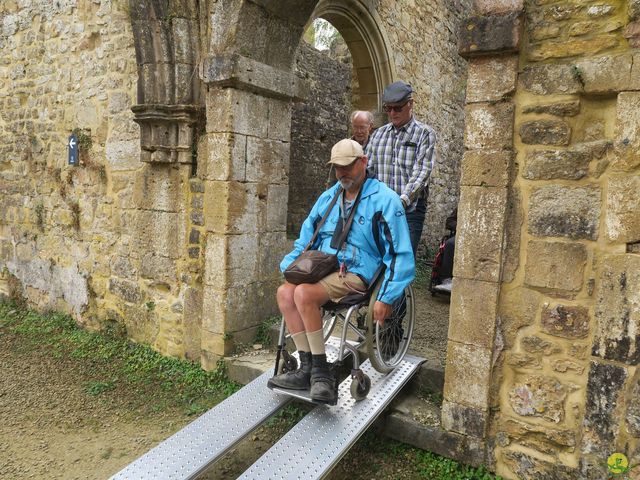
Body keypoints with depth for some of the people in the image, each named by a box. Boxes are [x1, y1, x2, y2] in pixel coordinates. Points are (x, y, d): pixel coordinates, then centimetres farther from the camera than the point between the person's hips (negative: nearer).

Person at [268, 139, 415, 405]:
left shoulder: (384, 199, -5)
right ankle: (308, 368, -14)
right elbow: (306, 239, 24)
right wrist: (288, 268, 10)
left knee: (304, 293, -29)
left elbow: (401, 254, -9)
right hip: (323, 268, 7)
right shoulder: (328, 197, 16)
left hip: (356, 274, -7)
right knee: (285, 292, -21)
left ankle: (321, 371, -16)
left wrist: (386, 298, -15)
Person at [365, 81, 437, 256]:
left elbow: (421, 173, -10)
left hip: (410, 209, -4)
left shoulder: (425, 134, 1)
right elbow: (368, 169, 12)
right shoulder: (378, 134, 16)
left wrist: (403, 200, -24)